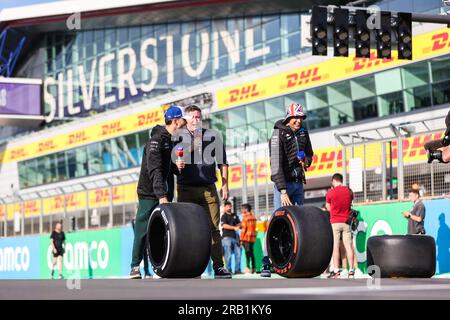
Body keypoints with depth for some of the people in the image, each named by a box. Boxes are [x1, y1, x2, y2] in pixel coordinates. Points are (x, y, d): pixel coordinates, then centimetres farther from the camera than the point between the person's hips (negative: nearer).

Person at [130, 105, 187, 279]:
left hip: (164, 195, 8)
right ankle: (135, 267, 5)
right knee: (143, 230, -3)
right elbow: (154, 170, -23)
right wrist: (161, 195, -31)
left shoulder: (171, 142, 14)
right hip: (150, 194, -8)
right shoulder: (156, 140, -14)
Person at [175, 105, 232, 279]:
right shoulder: (179, 137, 9)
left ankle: (218, 266, -1)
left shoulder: (212, 136, 11)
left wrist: (225, 185, 6)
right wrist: (176, 165, -16)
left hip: (208, 188, 0)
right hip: (186, 189, 0)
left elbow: (222, 162, 13)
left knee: (213, 228, -3)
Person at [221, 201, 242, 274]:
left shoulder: (234, 215, 19)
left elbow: (239, 224, 21)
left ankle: (237, 270, 9)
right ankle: (228, 270, -6)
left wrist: (238, 226, -3)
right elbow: (224, 225, -12)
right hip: (227, 237, -6)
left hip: (235, 236, 6)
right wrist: (234, 227, -20)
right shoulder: (224, 216, 1)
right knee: (228, 255, -9)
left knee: (238, 254, 3)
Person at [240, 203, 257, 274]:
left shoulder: (245, 217, -7)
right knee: (251, 252, 10)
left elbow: (243, 229, -10)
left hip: (246, 237, -7)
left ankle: (248, 268, -13)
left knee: (247, 253, -8)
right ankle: (254, 268, 9)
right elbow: (254, 227, 15)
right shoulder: (253, 217, 13)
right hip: (253, 238, 7)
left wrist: (241, 239, -9)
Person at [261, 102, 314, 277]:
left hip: (299, 183, 6)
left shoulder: (303, 132, 7)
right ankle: (267, 262, -14)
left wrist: (307, 161, -1)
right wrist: (283, 191, -27)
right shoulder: (278, 134, -13)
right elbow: (276, 165, -20)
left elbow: (310, 152, 24)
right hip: (283, 183, -6)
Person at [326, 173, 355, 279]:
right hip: (346, 222, 3)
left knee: (335, 247, -2)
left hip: (335, 222, -3)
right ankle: (351, 271, 1)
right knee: (348, 246, 2)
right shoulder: (349, 192, 3)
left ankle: (336, 271, -7)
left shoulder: (330, 193, -7)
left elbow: (328, 208, 5)